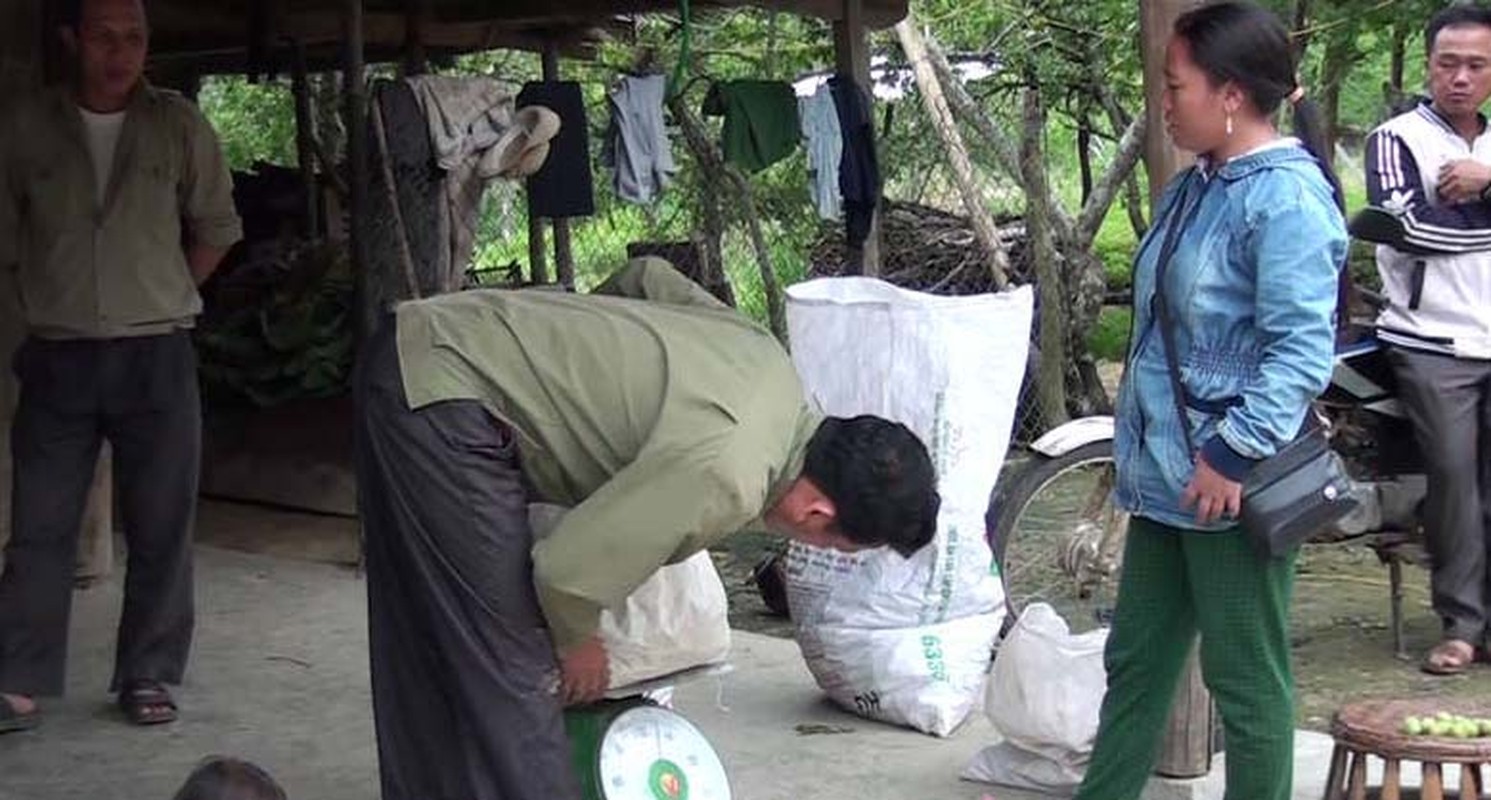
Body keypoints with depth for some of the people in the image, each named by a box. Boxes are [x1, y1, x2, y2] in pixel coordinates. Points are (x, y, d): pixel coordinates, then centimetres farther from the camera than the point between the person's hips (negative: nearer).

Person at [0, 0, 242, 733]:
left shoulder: (178, 125, 0)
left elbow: (216, 226, 10)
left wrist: (164, 300, 9)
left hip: (155, 357, 0)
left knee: (160, 529, 3)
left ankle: (148, 677, 14)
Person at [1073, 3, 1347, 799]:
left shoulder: (1285, 196, -17)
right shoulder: (1196, 186, 11)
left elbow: (1302, 352, -23)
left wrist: (1235, 452, -24)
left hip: (1229, 482, -9)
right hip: (1168, 472, 9)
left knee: (1245, 679, 5)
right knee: (1136, 661, 18)